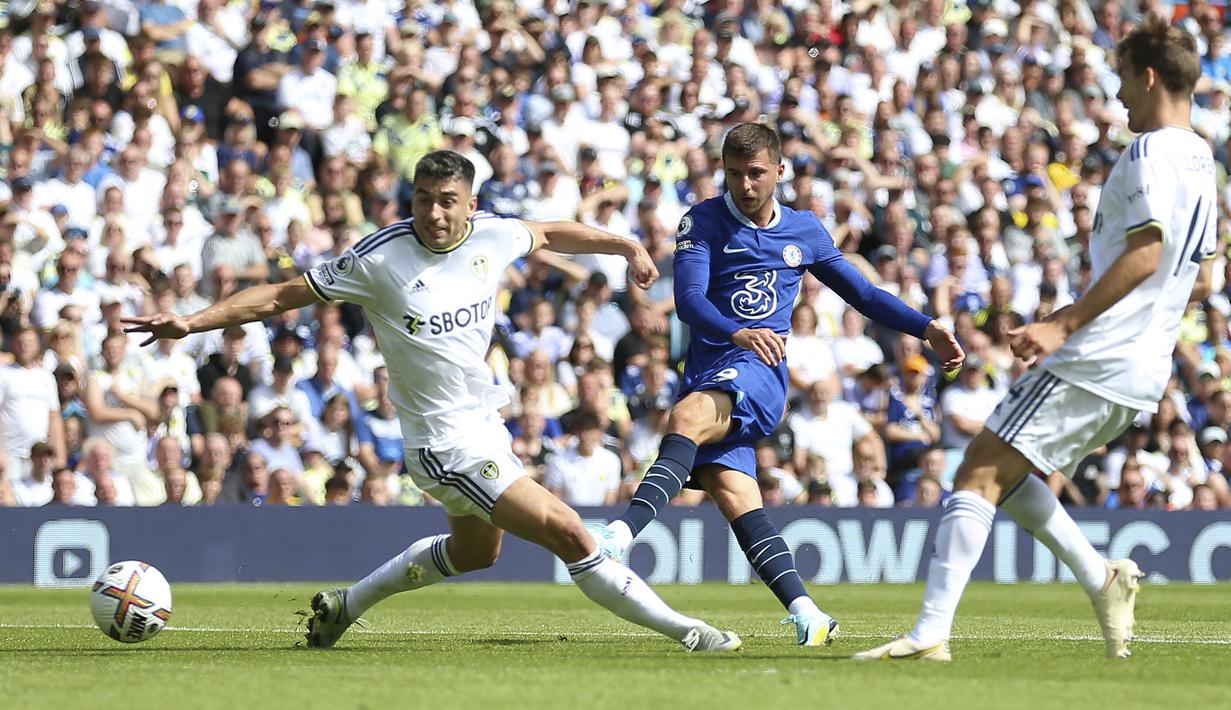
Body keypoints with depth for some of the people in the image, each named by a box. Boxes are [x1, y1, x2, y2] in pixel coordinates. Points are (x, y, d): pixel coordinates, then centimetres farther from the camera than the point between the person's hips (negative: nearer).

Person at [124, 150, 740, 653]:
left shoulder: (492, 236, -4)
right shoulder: (379, 259, -19)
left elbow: (551, 234, 19)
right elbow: (283, 295, -11)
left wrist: (627, 247, 13)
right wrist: (190, 323, -16)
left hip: (485, 421, 8)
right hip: (445, 443, -8)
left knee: (475, 552, 30)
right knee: (567, 532, -16)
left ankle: (345, 604, 44)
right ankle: (683, 630, -7)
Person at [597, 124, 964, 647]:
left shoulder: (804, 231, 15)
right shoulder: (704, 222, 6)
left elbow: (862, 293, 27)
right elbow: (689, 300, -10)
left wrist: (927, 329, 18)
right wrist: (738, 333, -29)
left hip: (759, 372, -1)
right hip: (708, 366, 1)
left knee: (688, 416, -32)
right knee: (731, 492, -15)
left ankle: (624, 531, -48)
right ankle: (805, 613, -15)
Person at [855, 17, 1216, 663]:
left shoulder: (1151, 151, -10)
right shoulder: (1200, 161, 19)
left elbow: (1146, 253, -22)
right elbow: (1198, 282, 26)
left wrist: (1064, 324, -24)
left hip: (1095, 360, -10)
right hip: (1144, 371, 10)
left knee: (979, 475, -11)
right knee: (1003, 475, 20)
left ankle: (931, 632, -18)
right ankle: (1101, 580, 9)